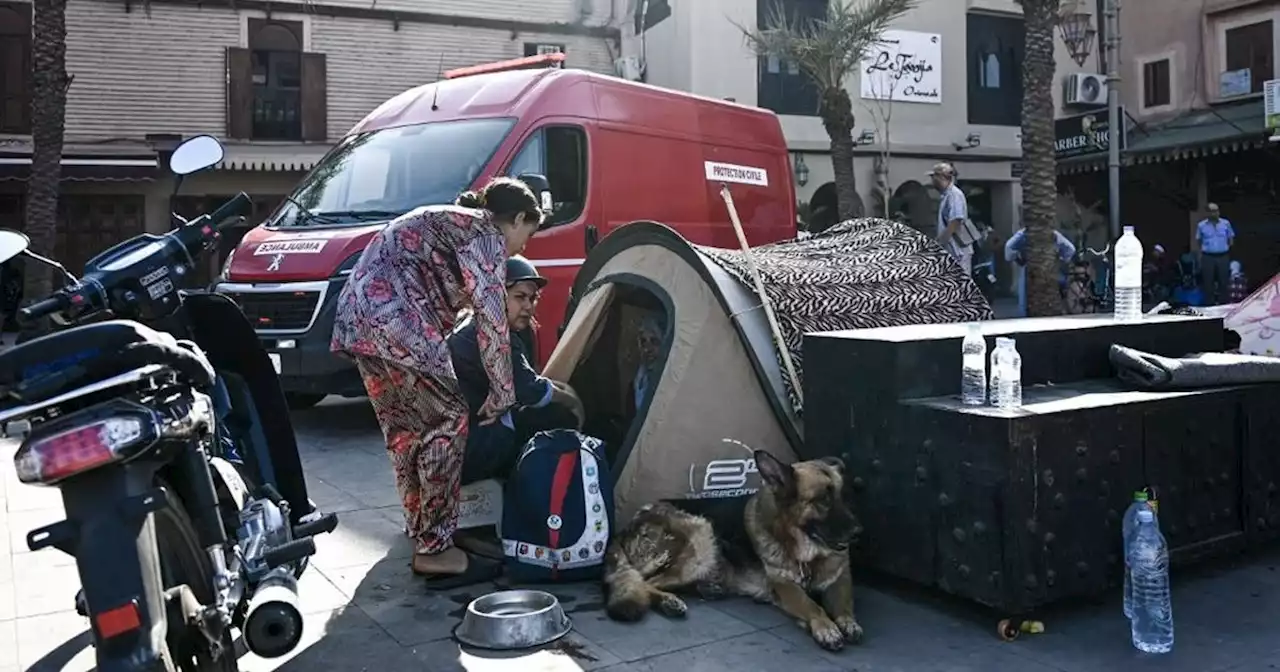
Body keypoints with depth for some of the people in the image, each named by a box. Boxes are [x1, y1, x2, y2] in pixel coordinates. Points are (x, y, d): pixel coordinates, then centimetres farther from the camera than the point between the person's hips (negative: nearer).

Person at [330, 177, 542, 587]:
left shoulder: (454, 221, 28)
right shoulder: (487, 234, 0)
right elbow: (491, 320, -5)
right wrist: (503, 395, 3)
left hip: (358, 311, 10)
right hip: (393, 315, -10)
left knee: (404, 427, 16)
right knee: (447, 420, -4)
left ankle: (421, 533, 28)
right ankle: (435, 550, -2)